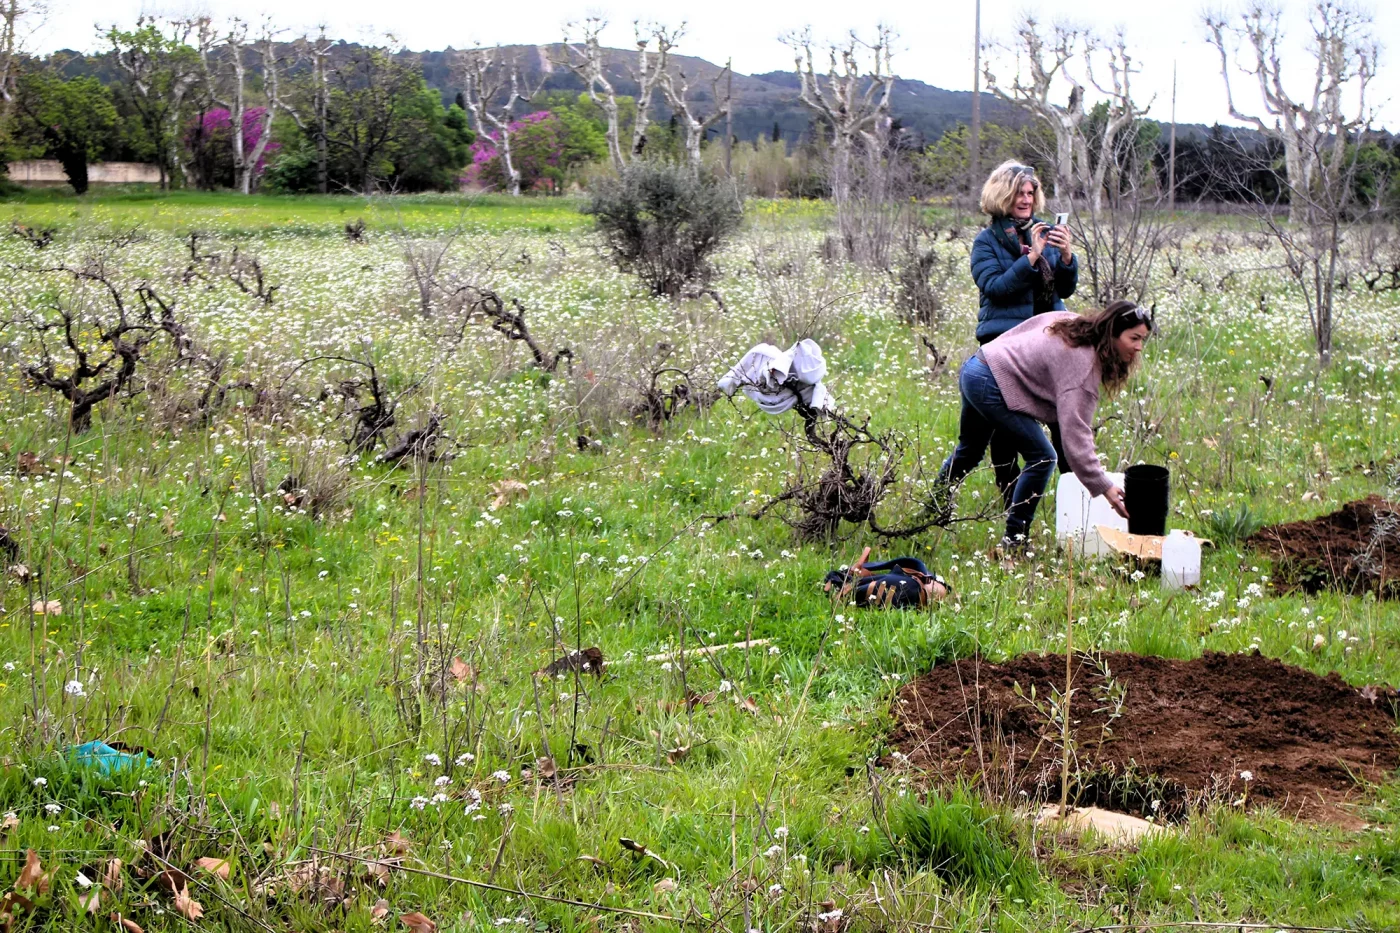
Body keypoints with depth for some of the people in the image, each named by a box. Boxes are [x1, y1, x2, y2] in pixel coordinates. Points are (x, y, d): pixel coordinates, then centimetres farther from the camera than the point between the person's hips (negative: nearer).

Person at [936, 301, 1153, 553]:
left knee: (969, 451, 28)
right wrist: (1103, 487, -26)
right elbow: (1074, 432, -26)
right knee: (1042, 458, -5)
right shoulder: (1082, 365, -21)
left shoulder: (1070, 323, 3)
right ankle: (1013, 541, 1)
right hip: (989, 387, -10)